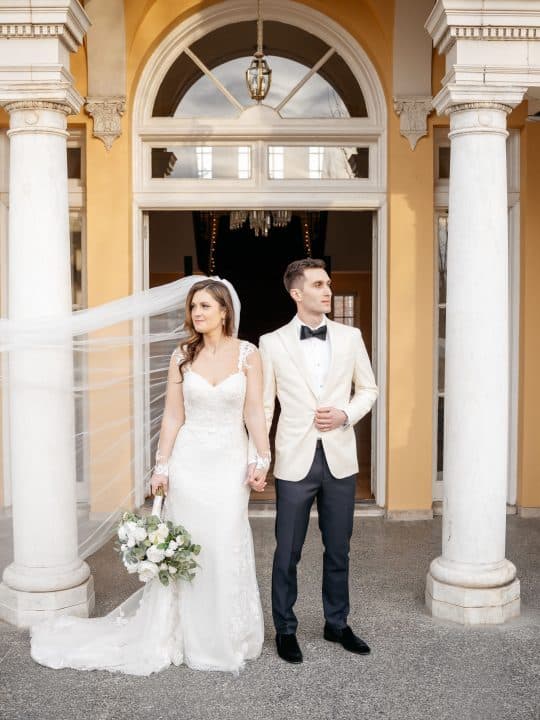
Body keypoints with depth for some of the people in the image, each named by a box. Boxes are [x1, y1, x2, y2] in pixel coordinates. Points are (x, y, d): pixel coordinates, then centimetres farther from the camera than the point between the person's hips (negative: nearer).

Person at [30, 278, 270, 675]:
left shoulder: (248, 353, -2)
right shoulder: (183, 356, 2)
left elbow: (255, 412, -2)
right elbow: (173, 416, 3)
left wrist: (262, 460, -8)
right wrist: (162, 466, 1)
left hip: (230, 462, -1)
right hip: (189, 460, 1)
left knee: (228, 548, 3)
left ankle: (228, 638, 22)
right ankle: (192, 638, 24)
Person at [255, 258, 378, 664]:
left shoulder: (350, 337, 4)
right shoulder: (272, 343, -2)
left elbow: (369, 389, 12)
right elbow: (264, 405, 1)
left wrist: (346, 414, -8)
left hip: (340, 458, 2)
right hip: (295, 460, -2)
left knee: (338, 548, 14)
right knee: (287, 551, 6)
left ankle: (337, 624, 32)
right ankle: (285, 630, 24)